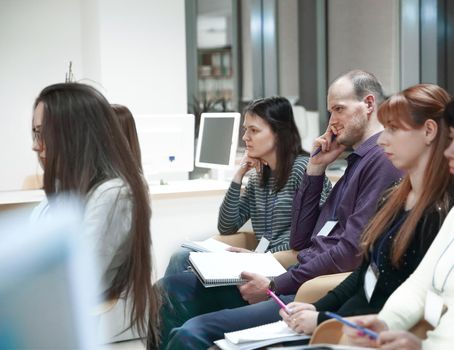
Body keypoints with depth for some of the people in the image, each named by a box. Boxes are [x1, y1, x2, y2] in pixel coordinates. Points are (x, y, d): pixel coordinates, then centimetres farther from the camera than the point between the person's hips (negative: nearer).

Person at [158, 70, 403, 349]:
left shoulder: (383, 159, -9)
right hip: (300, 281, 10)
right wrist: (316, 168, 11)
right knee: (171, 289, 2)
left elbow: (352, 252, -19)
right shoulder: (358, 160, 21)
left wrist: (275, 287, -12)